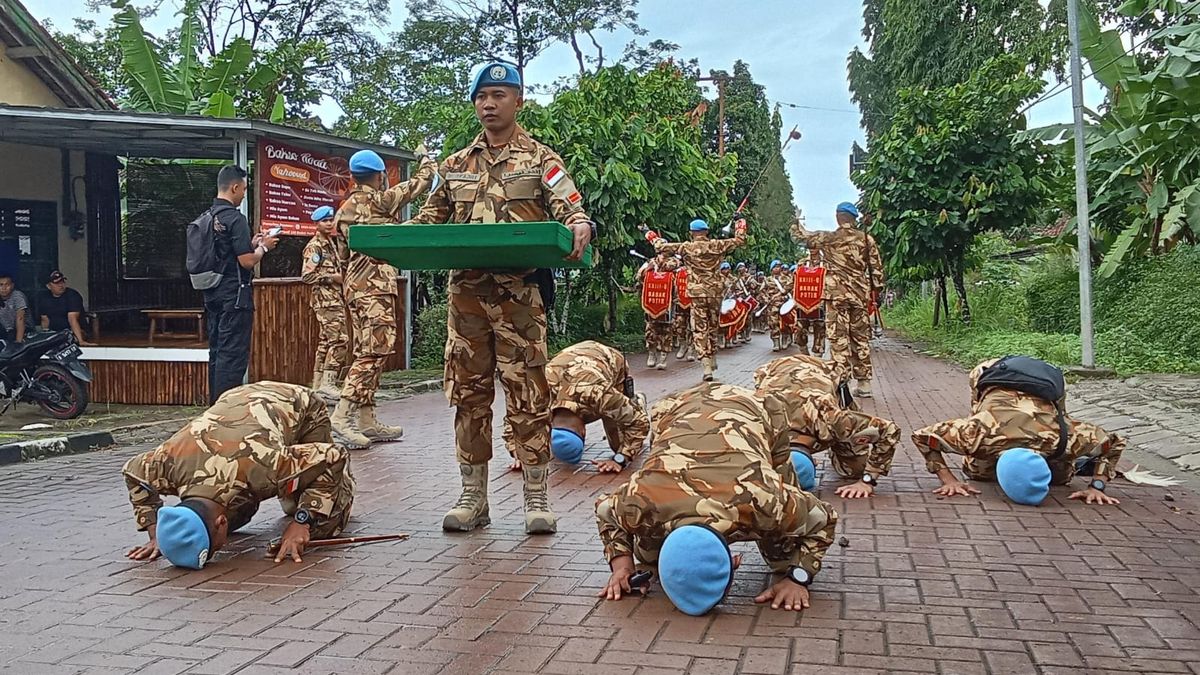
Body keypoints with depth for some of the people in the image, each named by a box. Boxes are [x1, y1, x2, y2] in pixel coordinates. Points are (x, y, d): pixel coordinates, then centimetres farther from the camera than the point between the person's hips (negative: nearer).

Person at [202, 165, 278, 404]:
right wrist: (263, 247, 0)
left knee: (217, 352, 14)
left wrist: (252, 243, 16)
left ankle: (215, 405, 21)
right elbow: (247, 261, -18)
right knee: (233, 354, -5)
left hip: (212, 293, 9)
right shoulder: (235, 218, -15)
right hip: (234, 294, -9)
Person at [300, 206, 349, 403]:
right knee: (339, 339, -15)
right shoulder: (314, 247, -10)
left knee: (326, 341, 11)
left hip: (335, 299, 9)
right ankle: (328, 383, -15)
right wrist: (332, 278, -16)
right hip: (325, 300, -9)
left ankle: (319, 384, 16)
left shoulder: (331, 243, 17)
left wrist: (342, 277, 12)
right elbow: (306, 276, -16)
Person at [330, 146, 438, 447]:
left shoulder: (344, 210, 17)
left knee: (367, 352, 9)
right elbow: (422, 181, 6)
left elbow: (343, 256, 19)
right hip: (376, 285, -9)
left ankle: (368, 421, 10)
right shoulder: (381, 200, -4)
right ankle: (343, 415, -20)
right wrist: (425, 157, 25)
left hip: (355, 286, 9)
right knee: (375, 351, -12)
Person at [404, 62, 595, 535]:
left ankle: (536, 498, 5)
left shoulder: (541, 159, 6)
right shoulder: (456, 165, 19)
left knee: (527, 392, -4)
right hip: (465, 290, 4)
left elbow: (570, 209, -6)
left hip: (519, 291, -4)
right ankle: (473, 496, 16)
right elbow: (429, 219, 20)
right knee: (468, 392, 6)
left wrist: (579, 227, -30)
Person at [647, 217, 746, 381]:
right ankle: (713, 360, 32)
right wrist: (739, 221, 22)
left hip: (697, 293, -2)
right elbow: (740, 240, 8)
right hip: (716, 292, 3)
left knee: (700, 329, 0)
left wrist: (653, 237, 19)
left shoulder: (686, 247, -5)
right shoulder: (716, 245, -1)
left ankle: (707, 366, -10)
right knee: (713, 326, 20)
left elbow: (662, 246, -1)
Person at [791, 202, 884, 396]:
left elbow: (803, 235, 13)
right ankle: (864, 383, 12)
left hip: (836, 294, -3)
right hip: (860, 295, 3)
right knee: (861, 338, 9)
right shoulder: (866, 239, 5)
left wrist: (796, 225, 34)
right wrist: (876, 291, 14)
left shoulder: (828, 238, -1)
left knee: (839, 338, -4)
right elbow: (876, 268, 6)